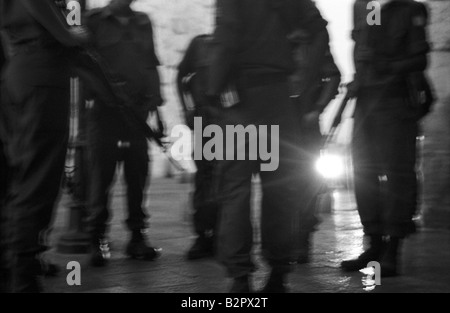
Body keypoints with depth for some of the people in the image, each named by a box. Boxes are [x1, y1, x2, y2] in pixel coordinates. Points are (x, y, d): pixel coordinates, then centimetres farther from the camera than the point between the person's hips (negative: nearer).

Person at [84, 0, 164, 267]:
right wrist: (102, 89, -12)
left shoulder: (143, 23, 15)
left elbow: (152, 66, 16)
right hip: (105, 111, -3)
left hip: (138, 111, 3)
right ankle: (98, 240, 4)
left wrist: (156, 104, 7)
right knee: (101, 175, -3)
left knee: (138, 175, 3)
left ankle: (138, 237, 9)